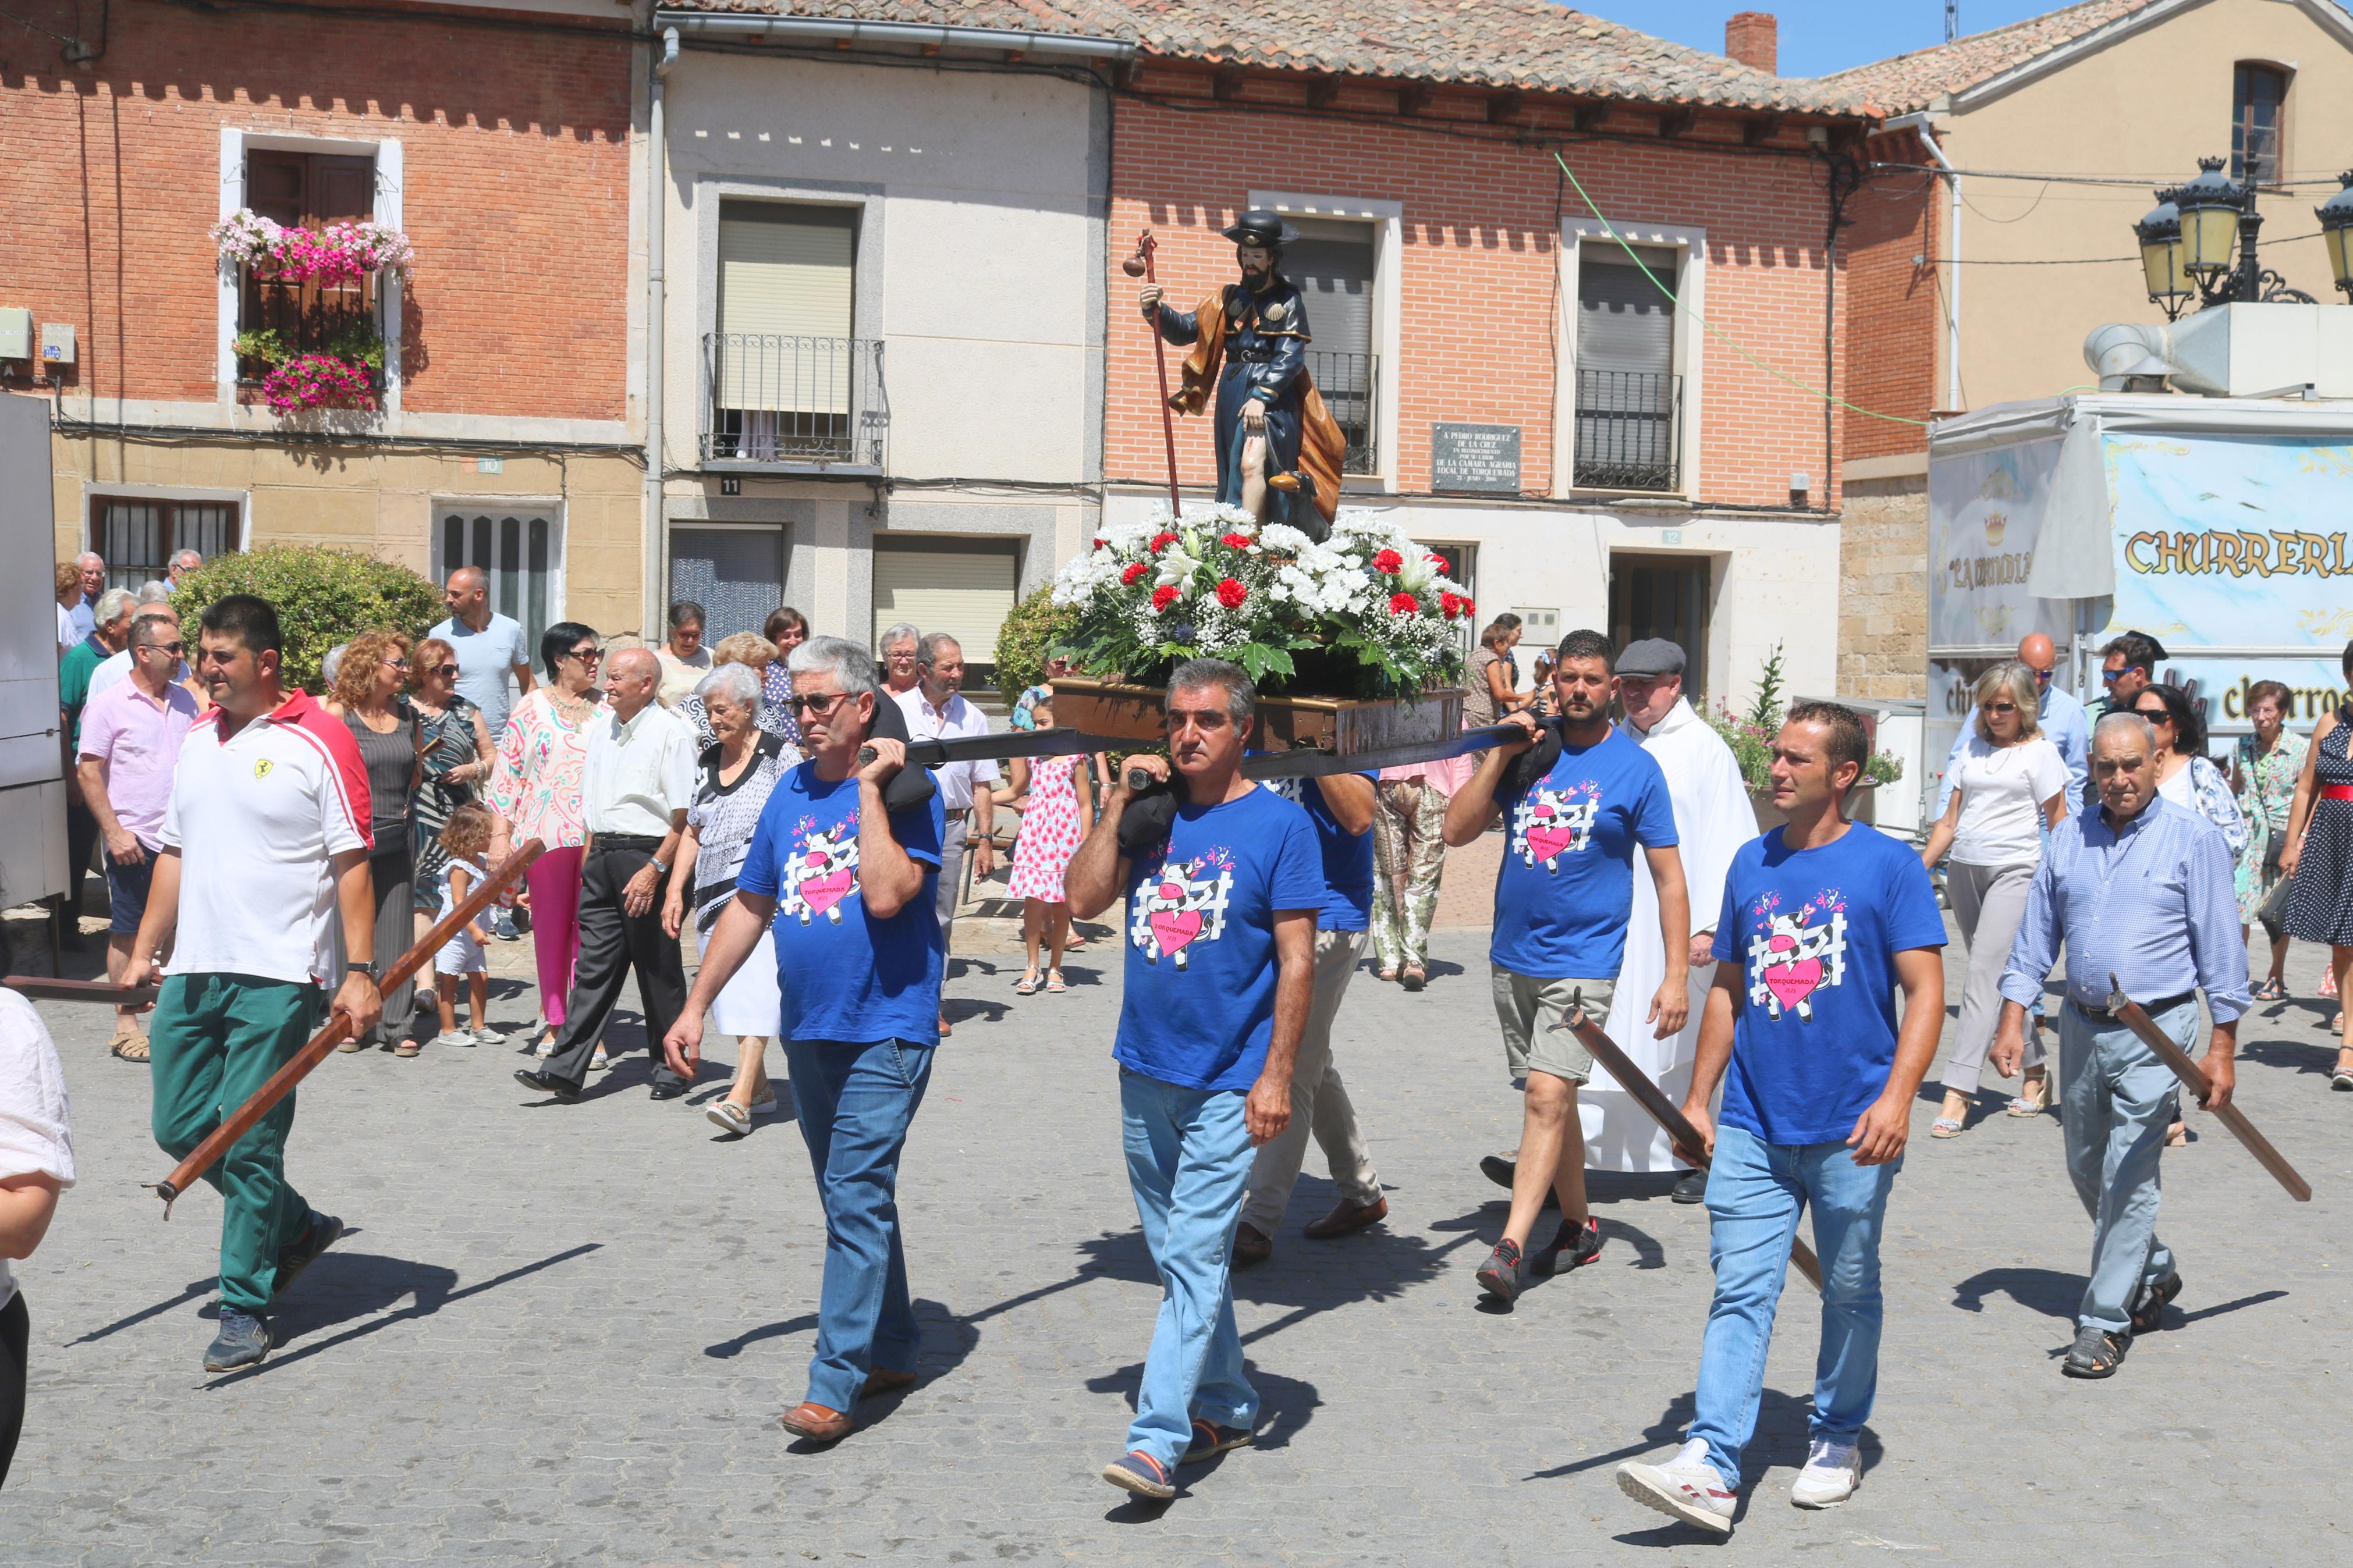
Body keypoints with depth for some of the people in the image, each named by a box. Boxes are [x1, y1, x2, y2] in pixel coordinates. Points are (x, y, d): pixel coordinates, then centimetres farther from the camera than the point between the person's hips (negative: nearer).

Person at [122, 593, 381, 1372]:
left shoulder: (319, 741, -7)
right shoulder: (198, 739, 13)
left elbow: (351, 864, -9)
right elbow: (176, 853, 19)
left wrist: (359, 972, -15)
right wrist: (144, 949, 14)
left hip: (276, 977, -7)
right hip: (193, 972, 7)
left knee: (249, 1144, -5)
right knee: (181, 1128, 9)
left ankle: (246, 1307, 7)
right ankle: (297, 1227, 29)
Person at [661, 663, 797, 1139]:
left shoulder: (781, 757, -4)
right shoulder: (707, 761, 14)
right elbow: (693, 832, 17)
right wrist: (675, 891, 10)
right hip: (713, 895, 7)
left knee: (754, 985, -16)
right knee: (729, 991, 9)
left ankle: (740, 1098, -24)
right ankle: (760, 1088, 21)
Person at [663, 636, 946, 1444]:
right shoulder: (792, 790, 9)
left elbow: (885, 895, -25)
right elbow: (749, 906, 15)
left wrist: (869, 788, -20)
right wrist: (696, 1006, 12)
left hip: (885, 1028, -7)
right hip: (808, 1028, 7)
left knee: (857, 1199, -10)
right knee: (853, 1197, 16)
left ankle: (834, 1386, -8)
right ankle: (894, 1349, 30)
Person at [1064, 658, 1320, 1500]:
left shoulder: (1278, 824, -6)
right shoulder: (1151, 813, 8)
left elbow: (1297, 961, -8)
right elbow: (1084, 900, -1)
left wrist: (1276, 1076, -12)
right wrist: (1116, 808, -6)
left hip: (1228, 1083, -6)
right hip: (1146, 1071, 6)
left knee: (1194, 1259, -8)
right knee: (1179, 1257, 15)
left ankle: (1157, 1441, -8)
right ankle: (1226, 1407, 29)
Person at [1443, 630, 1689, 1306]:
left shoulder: (1635, 767, -3)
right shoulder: (1527, 751, 6)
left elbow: (1669, 876, -2)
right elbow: (1457, 831, 0)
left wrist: (1676, 974, -9)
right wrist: (1500, 756, -9)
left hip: (1583, 963, -4)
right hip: (1513, 958, 5)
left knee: (1547, 1096, -15)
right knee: (1552, 1098, 14)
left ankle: (1511, 1247, -16)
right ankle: (1577, 1225, 28)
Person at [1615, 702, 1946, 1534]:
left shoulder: (1889, 864, -4)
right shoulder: (1751, 863, 9)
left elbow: (1924, 991, -8)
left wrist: (1897, 1096, -20)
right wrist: (1698, 1097, 13)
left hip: (1849, 1131, -3)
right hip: (1752, 1126, 3)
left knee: (1850, 1291, 12)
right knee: (1740, 1290, -3)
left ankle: (1837, 1439, 29)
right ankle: (1710, 1465, -7)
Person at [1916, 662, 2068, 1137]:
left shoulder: (2040, 752, 1)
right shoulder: (1974, 750, 16)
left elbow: (2059, 825, 0)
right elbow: (1951, 820, 16)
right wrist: (1921, 867, 7)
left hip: (2015, 871, -6)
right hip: (1965, 871, 6)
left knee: (1985, 974, -14)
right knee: (2000, 977, 11)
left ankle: (1959, 1091, -19)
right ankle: (2035, 1072, 25)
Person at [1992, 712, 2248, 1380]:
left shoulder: (2193, 838, -4)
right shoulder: (2069, 839, 8)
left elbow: (2221, 947, -4)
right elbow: (2035, 938, 12)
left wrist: (2223, 1047, -6)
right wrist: (2013, 1018, 2)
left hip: (2157, 1031, -5)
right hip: (2082, 1025, 5)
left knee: (2128, 1177, -7)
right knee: (2086, 1169, 15)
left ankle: (2105, 1321, 1)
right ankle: (2154, 1273, 37)